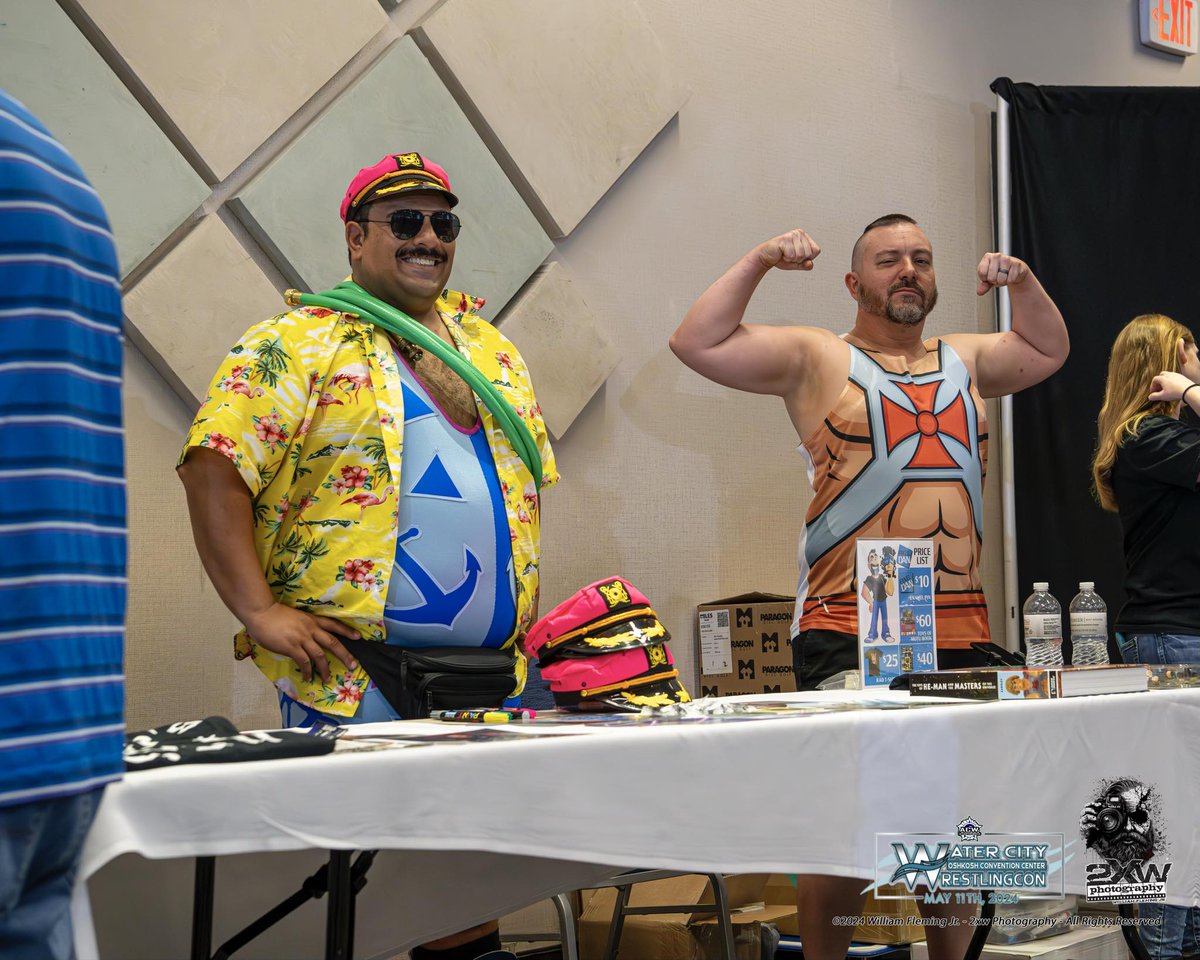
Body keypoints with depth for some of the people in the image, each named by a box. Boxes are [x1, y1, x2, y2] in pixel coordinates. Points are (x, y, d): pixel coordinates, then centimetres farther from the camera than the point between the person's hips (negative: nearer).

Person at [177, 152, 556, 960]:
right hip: (356, 674, -6)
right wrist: (258, 610, -19)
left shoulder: (491, 347, 17)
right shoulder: (302, 345, -3)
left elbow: (528, 481, 25)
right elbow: (214, 465, -12)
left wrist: (530, 602, 14)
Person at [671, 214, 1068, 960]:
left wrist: (1022, 282, 15)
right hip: (846, 632, -5)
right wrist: (759, 263, -9)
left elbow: (1048, 349, 32)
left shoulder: (964, 361, 19)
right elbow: (697, 344, -4)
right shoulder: (817, 358, 4)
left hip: (961, 632, 5)